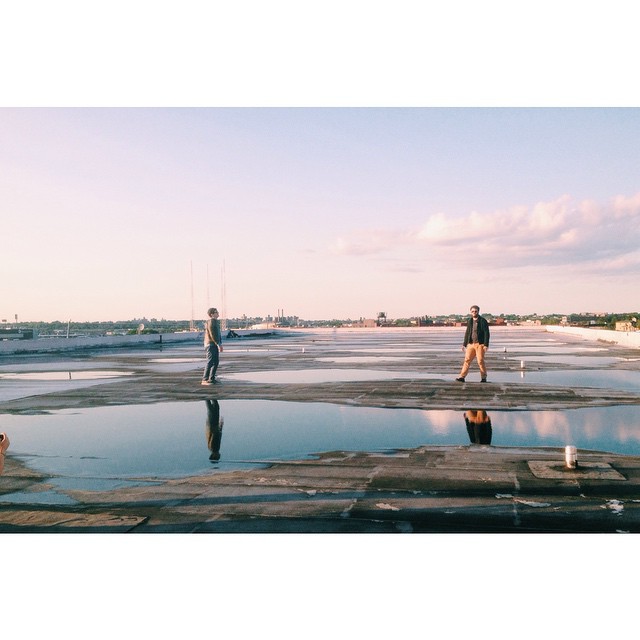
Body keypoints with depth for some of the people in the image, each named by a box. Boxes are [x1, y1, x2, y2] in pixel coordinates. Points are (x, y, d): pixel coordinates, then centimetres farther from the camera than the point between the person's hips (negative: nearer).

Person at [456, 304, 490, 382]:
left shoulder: (483, 321, -4)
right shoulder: (470, 321, 13)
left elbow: (486, 333, -7)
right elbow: (467, 333, 20)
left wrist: (486, 345, -15)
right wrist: (464, 344, 17)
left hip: (480, 344, -5)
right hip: (471, 344, 5)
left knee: (480, 361, -4)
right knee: (467, 360, -1)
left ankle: (483, 377, 9)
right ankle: (462, 376, -1)